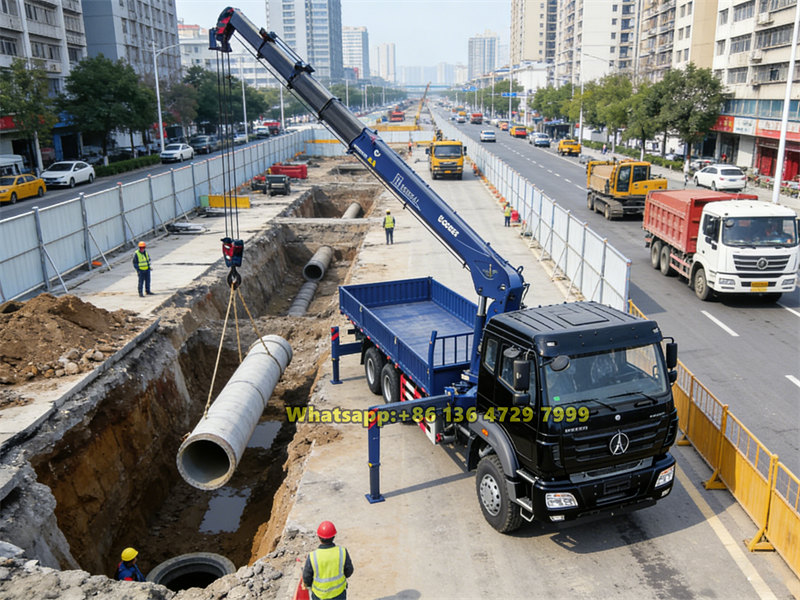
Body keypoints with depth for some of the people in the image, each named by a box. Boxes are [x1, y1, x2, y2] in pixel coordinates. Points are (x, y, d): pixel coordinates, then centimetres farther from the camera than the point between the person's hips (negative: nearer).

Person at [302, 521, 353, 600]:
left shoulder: (312, 557, -29)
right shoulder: (342, 552, -26)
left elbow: (307, 580, -14)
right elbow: (348, 571, -9)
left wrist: (308, 584, 8)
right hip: (338, 592, 1)